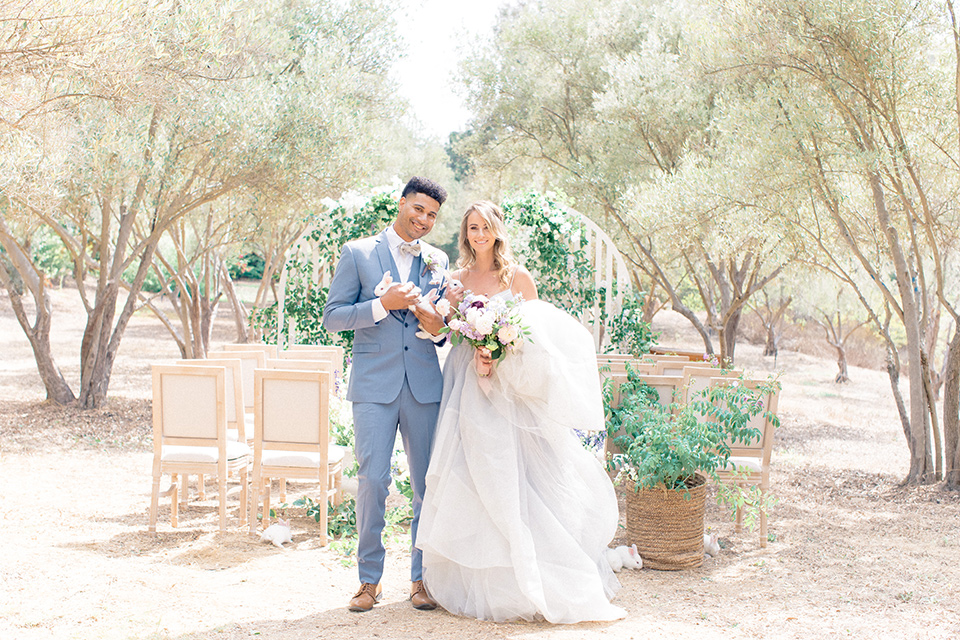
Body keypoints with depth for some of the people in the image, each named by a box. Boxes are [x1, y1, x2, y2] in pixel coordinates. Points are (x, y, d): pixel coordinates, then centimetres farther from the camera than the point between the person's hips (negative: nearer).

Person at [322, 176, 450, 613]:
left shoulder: (438, 261, 14)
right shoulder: (357, 254, 4)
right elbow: (332, 318, -2)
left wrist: (438, 327, -5)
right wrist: (383, 305, -15)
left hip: (425, 384, 3)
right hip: (374, 385, -3)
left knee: (428, 484, 4)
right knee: (372, 481, -7)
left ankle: (422, 577, 16)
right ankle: (369, 578, 7)